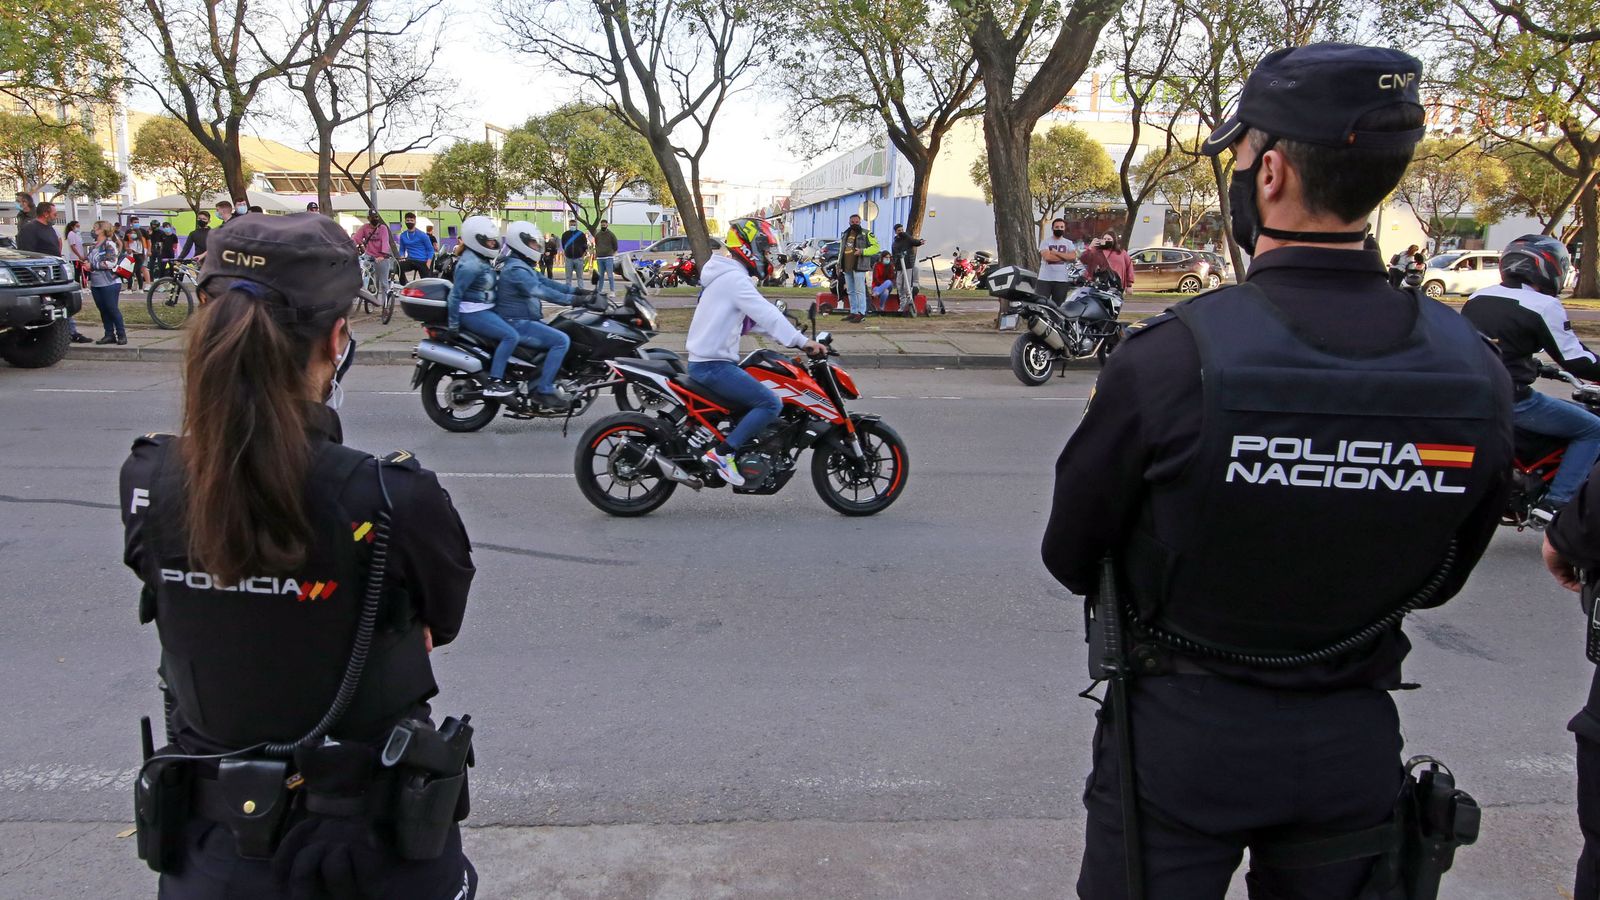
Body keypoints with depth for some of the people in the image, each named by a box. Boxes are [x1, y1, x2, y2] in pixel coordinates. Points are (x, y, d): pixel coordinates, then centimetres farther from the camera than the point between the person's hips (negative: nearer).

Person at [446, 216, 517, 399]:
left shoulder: (482, 260, 12)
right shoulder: (470, 264, -19)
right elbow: (455, 295, -21)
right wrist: (453, 325, -19)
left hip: (484, 309, 11)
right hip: (472, 313, -11)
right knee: (511, 336, -21)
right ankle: (493, 383, -23)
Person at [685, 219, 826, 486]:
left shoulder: (729, 276, 18)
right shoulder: (733, 278, -15)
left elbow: (755, 319, 20)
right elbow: (765, 314, -24)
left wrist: (794, 339, 11)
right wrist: (801, 341, -24)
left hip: (705, 361, 11)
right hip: (713, 366, -11)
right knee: (771, 404, -17)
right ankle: (722, 453, -16)